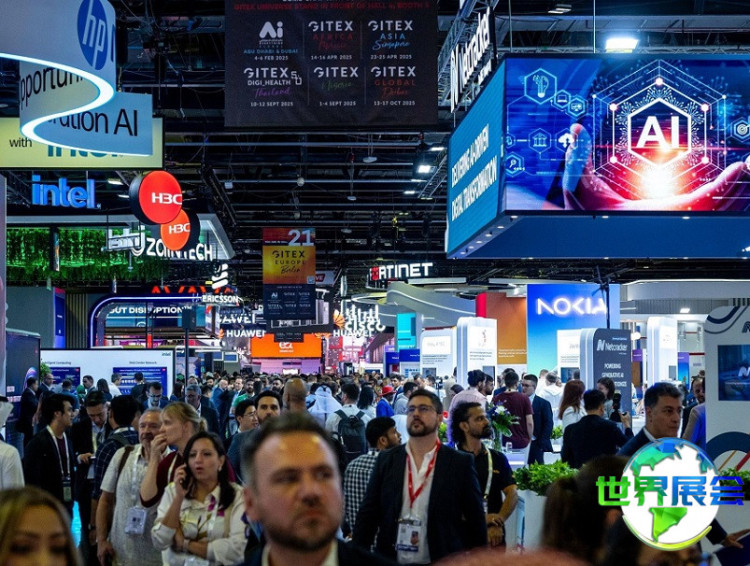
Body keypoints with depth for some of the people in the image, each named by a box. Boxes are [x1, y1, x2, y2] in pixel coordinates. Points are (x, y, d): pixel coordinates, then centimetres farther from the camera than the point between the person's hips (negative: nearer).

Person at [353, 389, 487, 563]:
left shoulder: (460, 463, -3)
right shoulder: (386, 460, 3)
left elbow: (475, 521, -1)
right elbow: (368, 514, 2)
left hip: (442, 562, -2)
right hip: (392, 561, 2)